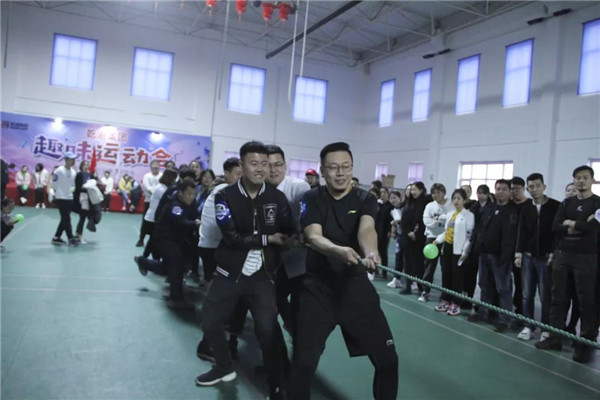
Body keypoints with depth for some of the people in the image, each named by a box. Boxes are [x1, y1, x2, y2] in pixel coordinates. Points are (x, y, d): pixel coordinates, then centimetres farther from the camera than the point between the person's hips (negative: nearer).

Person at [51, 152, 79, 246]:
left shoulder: (73, 172, 8)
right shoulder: (59, 171, -12)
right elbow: (54, 184, -8)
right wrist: (57, 193, -1)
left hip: (70, 198, 7)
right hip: (61, 198, -7)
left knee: (65, 219, 11)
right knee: (66, 219, -6)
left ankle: (56, 238, 21)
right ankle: (71, 238, -2)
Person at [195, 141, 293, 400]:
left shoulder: (277, 197, -3)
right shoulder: (225, 196, -8)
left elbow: (288, 235, 2)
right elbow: (231, 237, -17)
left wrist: (276, 269, -6)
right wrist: (267, 239, -15)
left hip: (262, 275, -1)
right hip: (229, 273, 1)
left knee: (268, 331, -7)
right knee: (210, 321, 11)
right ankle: (224, 368, 38)